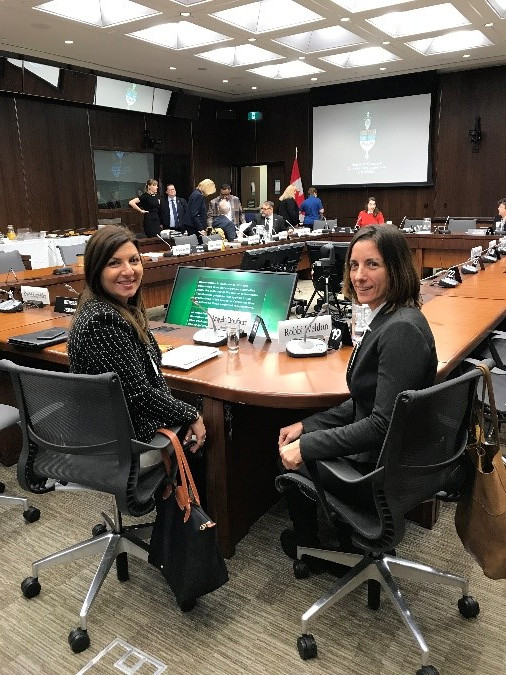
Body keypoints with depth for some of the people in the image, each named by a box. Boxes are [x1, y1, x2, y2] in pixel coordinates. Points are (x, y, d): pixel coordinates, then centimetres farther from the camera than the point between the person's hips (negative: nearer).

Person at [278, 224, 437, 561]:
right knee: (292, 443, 21)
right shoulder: (386, 318, 3)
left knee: (293, 458, 10)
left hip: (384, 466, -9)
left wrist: (306, 446, -22)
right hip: (378, 449, 9)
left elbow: (383, 424, -28)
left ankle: (307, 545, 39)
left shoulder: (402, 330, -27)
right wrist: (306, 425, 4)